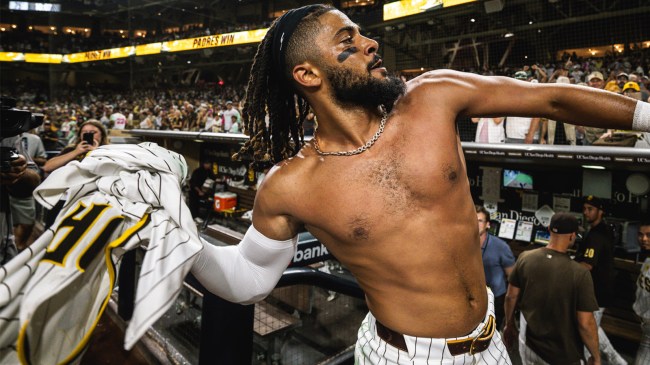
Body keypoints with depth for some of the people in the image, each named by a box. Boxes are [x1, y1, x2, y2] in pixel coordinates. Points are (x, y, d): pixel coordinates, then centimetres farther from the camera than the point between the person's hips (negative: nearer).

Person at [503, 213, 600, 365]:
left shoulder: (525, 258, -13)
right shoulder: (579, 273, -24)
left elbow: (511, 297, -3)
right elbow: (585, 324, -19)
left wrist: (509, 324, 13)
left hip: (528, 344, 3)